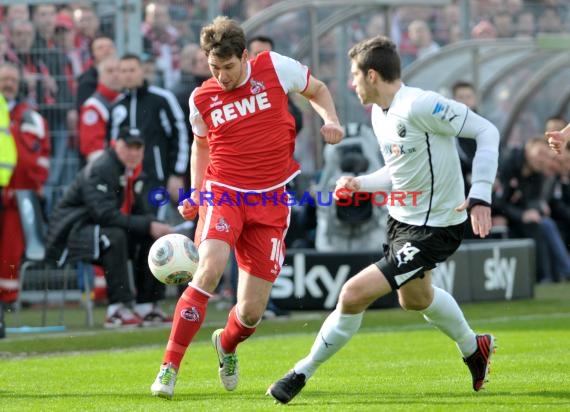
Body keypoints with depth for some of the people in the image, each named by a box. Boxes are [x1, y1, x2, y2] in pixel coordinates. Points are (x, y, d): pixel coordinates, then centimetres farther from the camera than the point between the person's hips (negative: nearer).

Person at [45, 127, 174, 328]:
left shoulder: (135, 173, 9)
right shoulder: (100, 170, -20)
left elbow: (141, 213, 9)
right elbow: (105, 214, -30)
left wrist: (158, 227, -14)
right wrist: (148, 226, -29)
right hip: (70, 234, -9)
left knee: (151, 239, 0)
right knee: (114, 236, -35)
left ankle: (146, 306, 0)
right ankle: (118, 309, -35)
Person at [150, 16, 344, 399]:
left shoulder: (276, 68, -3)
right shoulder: (202, 99, 1)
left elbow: (318, 90, 15)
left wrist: (331, 120, -5)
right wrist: (195, 197, 8)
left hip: (270, 202, 1)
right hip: (224, 194, -1)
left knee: (251, 311, 0)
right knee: (209, 270, -30)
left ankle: (227, 344, 39)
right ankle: (170, 367, -22)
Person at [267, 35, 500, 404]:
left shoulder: (419, 105, -26)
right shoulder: (379, 114, 2)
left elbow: (487, 131, -23)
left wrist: (480, 195, -30)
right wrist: (359, 184, -2)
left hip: (434, 230, -10)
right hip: (403, 220, 10)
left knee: (354, 294, -16)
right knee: (415, 297, 33)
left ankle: (303, 373, 2)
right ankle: (475, 349, 58)